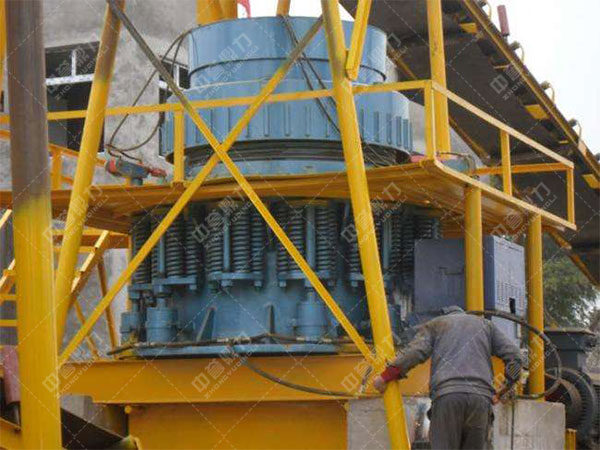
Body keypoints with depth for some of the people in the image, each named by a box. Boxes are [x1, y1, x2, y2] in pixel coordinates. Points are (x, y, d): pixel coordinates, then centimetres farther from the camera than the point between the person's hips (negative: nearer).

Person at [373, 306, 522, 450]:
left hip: (446, 396, -2)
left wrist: (385, 377, 9)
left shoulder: (434, 324, 23)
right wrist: (501, 393, 26)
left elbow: (415, 352, 4)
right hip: (481, 398, 2)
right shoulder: (486, 324, 30)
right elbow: (514, 356, 18)